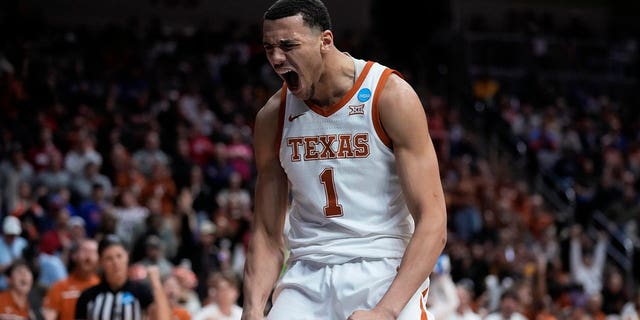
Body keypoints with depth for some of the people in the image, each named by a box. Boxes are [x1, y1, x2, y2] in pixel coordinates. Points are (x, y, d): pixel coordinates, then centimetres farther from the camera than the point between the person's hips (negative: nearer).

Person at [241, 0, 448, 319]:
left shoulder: (391, 96, -9)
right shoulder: (272, 116, 4)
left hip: (385, 271, -3)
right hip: (308, 275, 4)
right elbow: (267, 236, 9)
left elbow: (432, 222, -13)